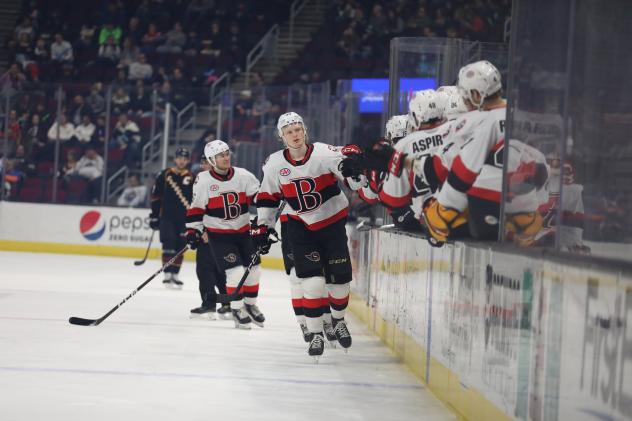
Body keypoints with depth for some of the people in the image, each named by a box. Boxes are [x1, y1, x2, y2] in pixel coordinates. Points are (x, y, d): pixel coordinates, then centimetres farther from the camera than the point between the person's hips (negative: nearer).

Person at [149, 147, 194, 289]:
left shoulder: (191, 178, 5)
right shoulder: (165, 175, 0)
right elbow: (155, 197, 3)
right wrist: (154, 216, 1)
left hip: (183, 219, 2)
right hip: (166, 217, -2)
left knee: (180, 247, 6)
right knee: (168, 245, -12)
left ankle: (175, 275, 16)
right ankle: (167, 274, -12)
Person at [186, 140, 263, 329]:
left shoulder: (243, 176, -6)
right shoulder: (203, 181, -12)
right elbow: (195, 208, -5)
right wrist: (193, 231, -9)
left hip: (243, 231, 4)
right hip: (218, 234, -4)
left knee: (253, 269, 9)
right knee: (235, 271, -14)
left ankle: (250, 305, 31)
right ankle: (237, 309, 3)